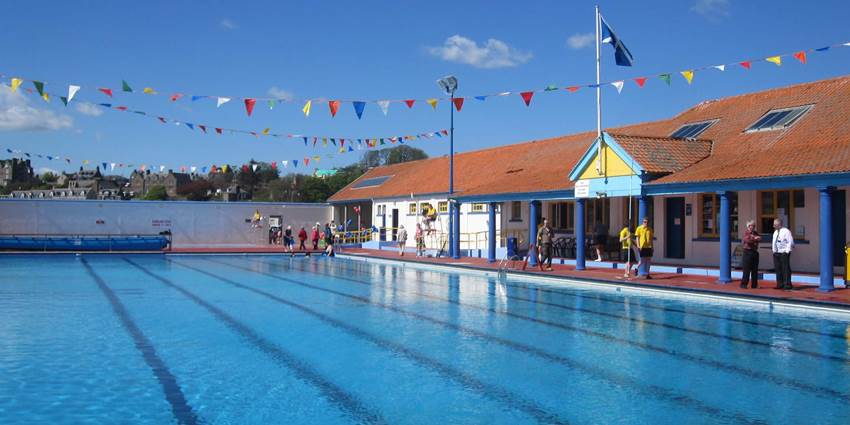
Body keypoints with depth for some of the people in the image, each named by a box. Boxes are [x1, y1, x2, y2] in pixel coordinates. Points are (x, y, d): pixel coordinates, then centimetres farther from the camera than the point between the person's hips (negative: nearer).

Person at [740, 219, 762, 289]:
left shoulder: (756, 233, 16)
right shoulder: (746, 232, -2)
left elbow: (760, 239, -1)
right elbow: (747, 239, -19)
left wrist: (752, 239, -16)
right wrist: (755, 238, -12)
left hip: (755, 252, 6)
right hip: (747, 252, -6)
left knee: (755, 270, 7)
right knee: (747, 270, -7)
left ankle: (754, 285, 12)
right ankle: (743, 284, -2)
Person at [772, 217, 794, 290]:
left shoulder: (786, 231, -8)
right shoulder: (775, 232, 17)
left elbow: (790, 242, -11)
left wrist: (787, 251, -14)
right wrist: (774, 250, 14)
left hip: (784, 253, -8)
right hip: (776, 253, 8)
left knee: (786, 269, -6)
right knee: (778, 269, 8)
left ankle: (787, 285, -3)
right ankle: (780, 285, 14)